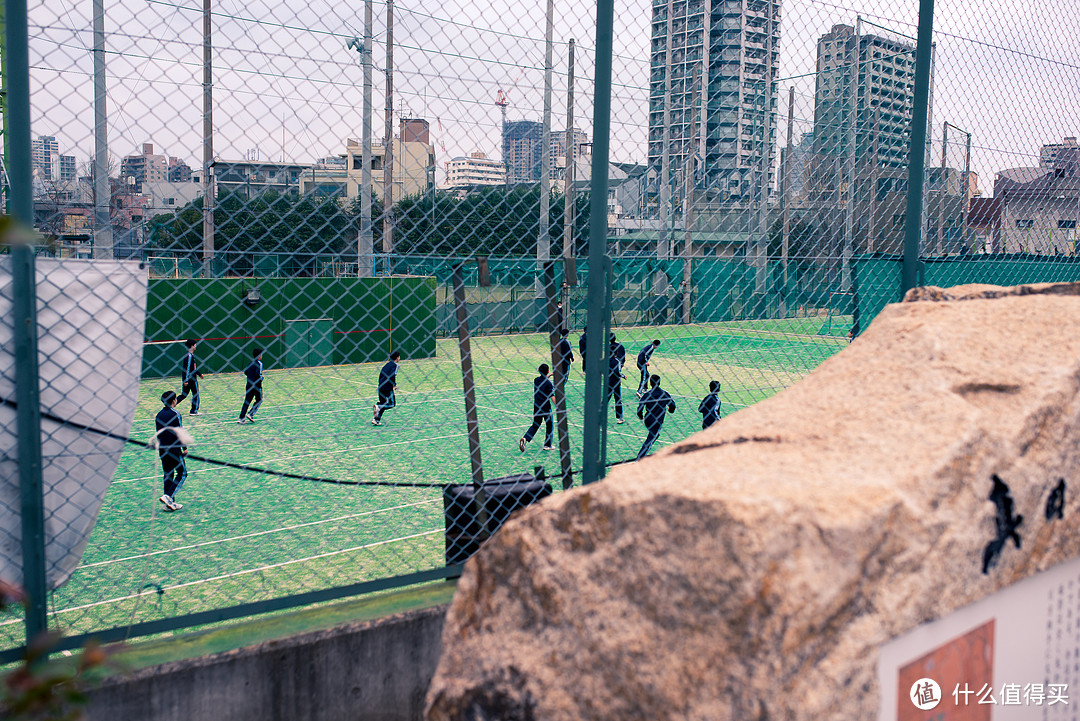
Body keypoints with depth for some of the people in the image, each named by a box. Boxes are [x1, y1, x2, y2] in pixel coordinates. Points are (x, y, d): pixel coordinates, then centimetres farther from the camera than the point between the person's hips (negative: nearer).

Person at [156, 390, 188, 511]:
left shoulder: (159, 414, 7)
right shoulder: (175, 414, -14)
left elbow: (158, 433, 14)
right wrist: (184, 448, -5)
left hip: (162, 450, 7)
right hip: (174, 449, -7)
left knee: (168, 475, 12)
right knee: (182, 474, 3)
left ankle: (170, 503, 13)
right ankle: (168, 496, -12)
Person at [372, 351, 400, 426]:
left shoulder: (387, 364, 17)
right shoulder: (395, 365, -6)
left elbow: (380, 374, 19)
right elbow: (392, 376, -21)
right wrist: (394, 384, -9)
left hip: (381, 387, 8)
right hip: (388, 388, -8)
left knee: (383, 405, 15)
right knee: (392, 404, -1)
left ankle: (376, 420, 8)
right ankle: (378, 407, -22)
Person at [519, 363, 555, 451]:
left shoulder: (536, 380, 2)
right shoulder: (549, 383, -15)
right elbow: (552, 396, -20)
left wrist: (548, 375, 30)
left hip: (536, 407, 5)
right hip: (546, 408, -5)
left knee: (535, 425, 14)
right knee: (549, 425, 13)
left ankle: (525, 438, -8)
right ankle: (548, 445, 18)